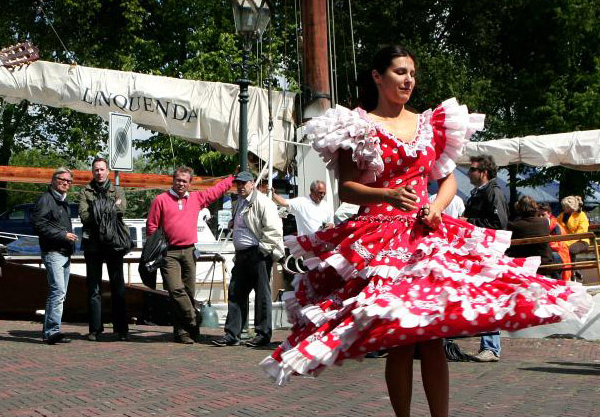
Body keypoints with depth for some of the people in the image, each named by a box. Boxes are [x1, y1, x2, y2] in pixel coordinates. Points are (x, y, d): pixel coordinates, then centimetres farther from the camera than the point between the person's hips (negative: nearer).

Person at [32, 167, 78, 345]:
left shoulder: (63, 201, 21)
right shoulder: (46, 199, -7)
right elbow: (39, 225, -16)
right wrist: (63, 235, -17)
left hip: (65, 254, 10)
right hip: (53, 252, -10)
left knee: (59, 294, 10)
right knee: (58, 292, -17)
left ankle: (49, 331, 15)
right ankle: (52, 331, -17)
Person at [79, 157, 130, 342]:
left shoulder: (117, 191, 15)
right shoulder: (85, 192, 12)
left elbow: (121, 210, -6)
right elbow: (84, 216, -4)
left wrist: (98, 214, -10)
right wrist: (109, 213, -10)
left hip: (114, 243, 0)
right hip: (93, 243, 0)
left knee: (118, 287, 0)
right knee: (94, 288, 2)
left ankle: (121, 329, 4)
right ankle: (95, 329, 5)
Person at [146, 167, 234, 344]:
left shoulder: (197, 198, 14)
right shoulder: (161, 200, 3)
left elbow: (217, 190, 25)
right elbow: (151, 226, 2)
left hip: (189, 252, 4)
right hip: (169, 253, -4)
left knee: (189, 292, 4)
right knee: (176, 290, -17)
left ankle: (182, 331, 12)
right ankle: (193, 323, -9)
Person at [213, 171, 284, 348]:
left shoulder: (261, 202, -10)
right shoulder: (239, 203, 19)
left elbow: (273, 228, -16)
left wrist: (264, 249, -16)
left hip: (259, 254, -9)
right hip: (242, 254, 9)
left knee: (262, 293, 0)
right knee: (236, 293, 8)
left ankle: (263, 334, 7)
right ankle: (232, 334, 12)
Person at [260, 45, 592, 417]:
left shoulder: (430, 124, 16)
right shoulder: (358, 126, 3)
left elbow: (448, 178, 16)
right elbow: (346, 189, -3)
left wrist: (437, 207, -4)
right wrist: (389, 196, -20)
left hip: (426, 234, 3)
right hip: (377, 240, -3)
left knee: (433, 337, -4)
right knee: (399, 341, -5)